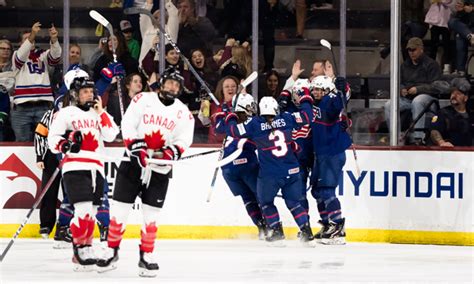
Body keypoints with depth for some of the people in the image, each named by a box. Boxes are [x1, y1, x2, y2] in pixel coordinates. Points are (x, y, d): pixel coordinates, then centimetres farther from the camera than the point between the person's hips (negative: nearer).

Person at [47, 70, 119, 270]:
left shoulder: (98, 114, 22)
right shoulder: (65, 113, 5)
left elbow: (111, 135, 8)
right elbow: (52, 139, -1)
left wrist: (101, 112, 4)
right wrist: (65, 143, -21)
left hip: (96, 169, 6)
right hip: (75, 166, -6)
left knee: (91, 212, 7)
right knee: (83, 209, -18)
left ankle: (85, 249, 15)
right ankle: (80, 248, -13)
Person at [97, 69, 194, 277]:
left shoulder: (183, 113, 5)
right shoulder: (143, 100, 0)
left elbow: (184, 140, -2)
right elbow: (128, 125, -6)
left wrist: (171, 151, -22)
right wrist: (137, 147, -19)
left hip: (159, 169, 1)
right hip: (133, 163, -1)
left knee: (151, 215, 2)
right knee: (119, 210, 0)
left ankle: (146, 257, 12)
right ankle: (111, 252, 11)